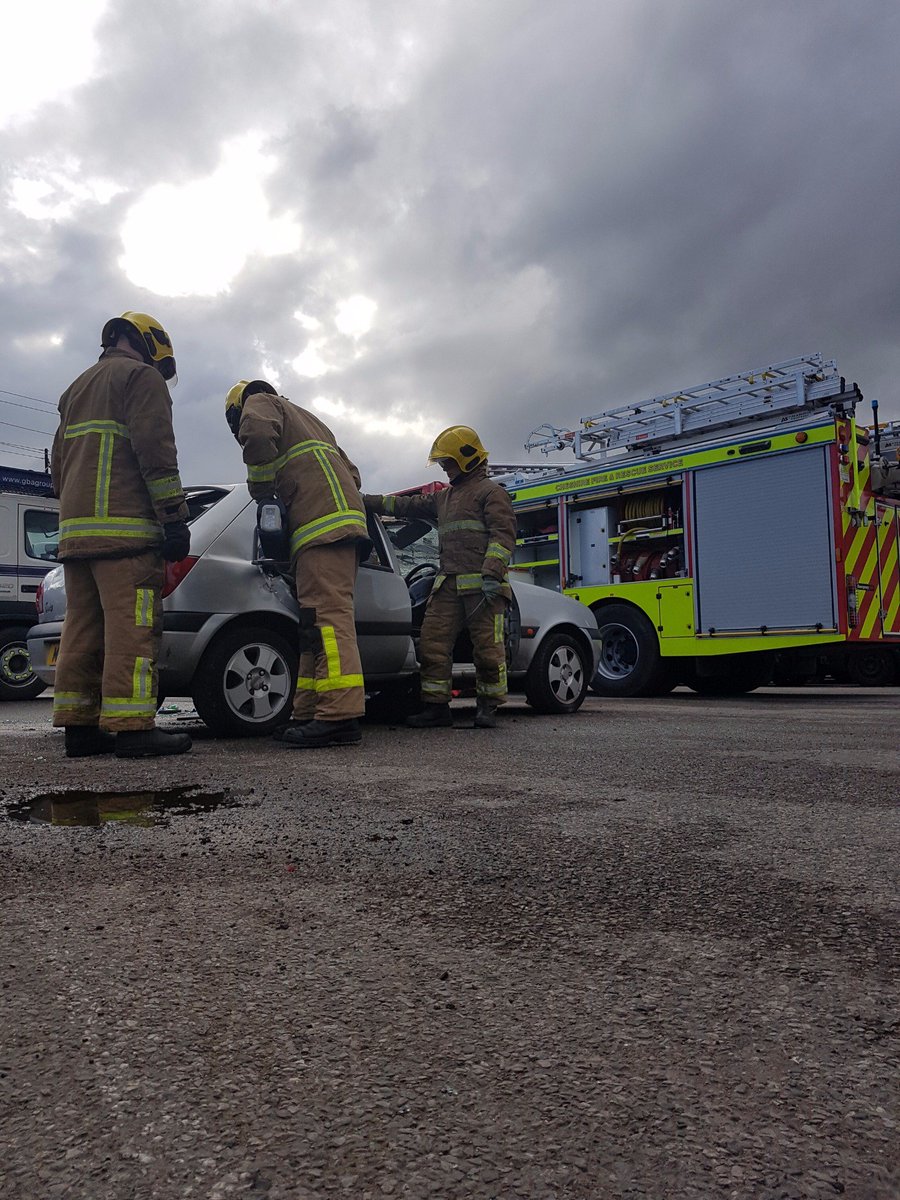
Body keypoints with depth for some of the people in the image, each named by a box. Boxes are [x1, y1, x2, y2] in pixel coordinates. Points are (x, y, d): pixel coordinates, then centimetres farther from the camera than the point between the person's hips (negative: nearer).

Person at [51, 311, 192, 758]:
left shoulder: (77, 388, 29)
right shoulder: (142, 376, 2)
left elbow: (59, 464, 28)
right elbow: (156, 452, -11)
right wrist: (175, 518, -14)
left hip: (75, 527, 9)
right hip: (124, 526, -9)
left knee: (83, 626, 6)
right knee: (132, 624, -12)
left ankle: (79, 727, 6)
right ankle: (132, 728, -16)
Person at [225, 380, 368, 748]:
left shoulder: (258, 402, 12)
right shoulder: (306, 420, 38)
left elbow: (257, 434, -15)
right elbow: (351, 472, 35)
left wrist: (260, 491, -3)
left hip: (322, 523, -10)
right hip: (344, 520, 10)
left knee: (328, 615, -18)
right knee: (316, 622, 8)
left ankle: (340, 715, -23)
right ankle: (309, 713, 8)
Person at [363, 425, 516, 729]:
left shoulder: (491, 492, 4)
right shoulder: (444, 497, 29)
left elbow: (503, 533, -8)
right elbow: (407, 506, 32)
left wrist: (491, 573, -20)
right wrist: (369, 501, 26)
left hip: (481, 584, -7)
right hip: (448, 584, 8)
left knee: (488, 645, -6)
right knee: (432, 642, 0)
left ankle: (487, 706, 6)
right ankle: (436, 706, 4)